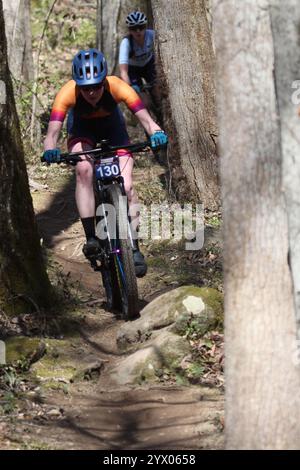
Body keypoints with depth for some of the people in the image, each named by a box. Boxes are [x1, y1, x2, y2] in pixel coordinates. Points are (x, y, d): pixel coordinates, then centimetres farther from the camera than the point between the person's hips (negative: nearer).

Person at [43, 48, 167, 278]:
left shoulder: (117, 87, -36)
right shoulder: (68, 93, -35)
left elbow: (144, 116, -42)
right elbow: (53, 130, -42)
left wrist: (156, 132, -62)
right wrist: (50, 150, -62)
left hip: (112, 126, 0)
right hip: (82, 128, 0)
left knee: (126, 186, -14)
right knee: (84, 170, -30)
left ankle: (134, 249, -1)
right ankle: (91, 237, -24)